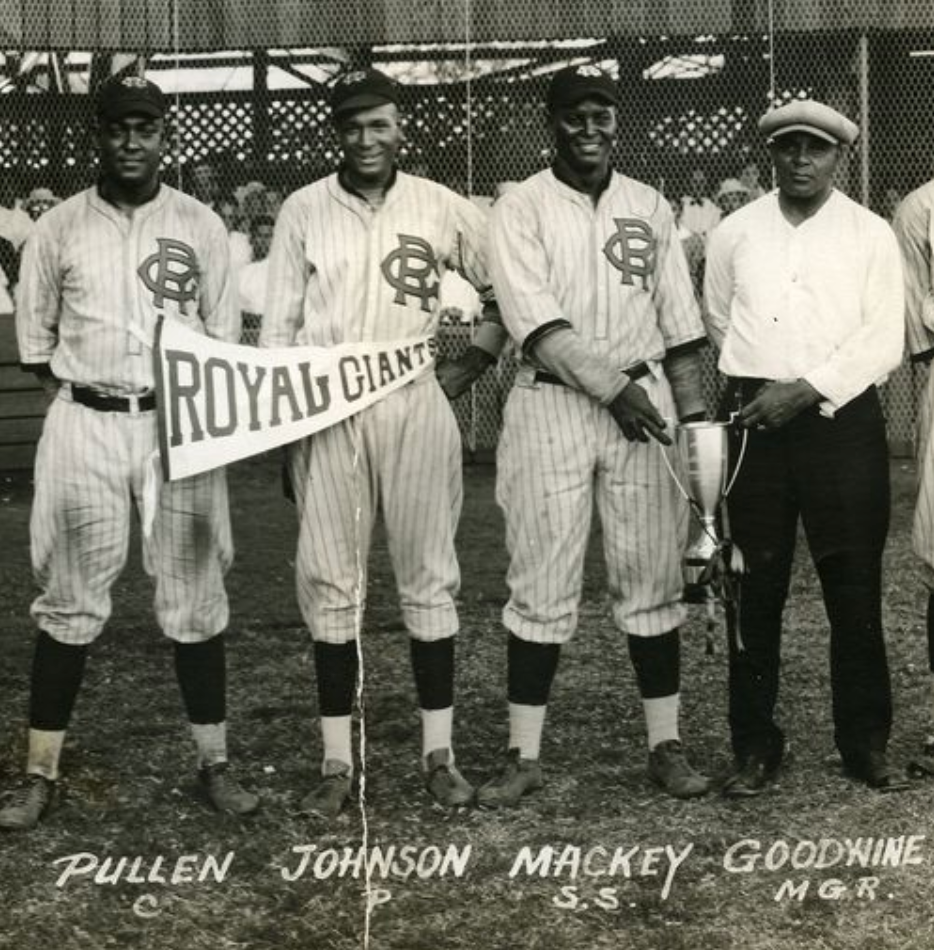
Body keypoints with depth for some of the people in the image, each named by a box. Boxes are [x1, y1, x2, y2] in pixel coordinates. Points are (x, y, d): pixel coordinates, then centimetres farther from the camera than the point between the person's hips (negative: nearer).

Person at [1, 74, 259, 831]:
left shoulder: (200, 225, 4)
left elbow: (225, 337, 5)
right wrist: (83, 389, 0)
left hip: (181, 426, 0)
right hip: (85, 425, 0)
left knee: (195, 596, 4)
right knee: (70, 600, 2)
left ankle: (215, 763, 14)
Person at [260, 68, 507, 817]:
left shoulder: (443, 209, 3)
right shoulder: (304, 209, 4)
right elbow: (279, 324, 5)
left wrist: (471, 366, 3)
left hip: (415, 406, 0)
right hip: (324, 411, 0)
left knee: (429, 575, 4)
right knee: (329, 580, 2)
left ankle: (439, 754, 11)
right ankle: (337, 762, 9)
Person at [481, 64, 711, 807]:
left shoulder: (651, 208, 11)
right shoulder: (521, 209, -1)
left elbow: (678, 321, 12)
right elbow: (534, 320, -12)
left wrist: (695, 411, 6)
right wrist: (611, 386, -18)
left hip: (645, 399, 3)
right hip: (551, 405, -3)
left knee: (653, 577, 5)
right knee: (541, 584, -1)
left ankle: (666, 743, 12)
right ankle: (525, 754, 5)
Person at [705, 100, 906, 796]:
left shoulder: (871, 235, 2)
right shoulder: (734, 234, 9)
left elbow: (884, 340, -6)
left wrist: (806, 388, -15)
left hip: (842, 420, -1)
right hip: (755, 422, 2)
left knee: (855, 588, 2)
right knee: (756, 588, 4)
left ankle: (867, 744, 13)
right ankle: (755, 746, 12)